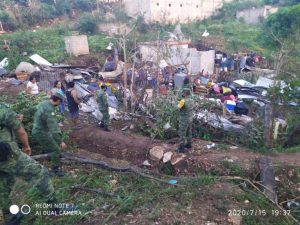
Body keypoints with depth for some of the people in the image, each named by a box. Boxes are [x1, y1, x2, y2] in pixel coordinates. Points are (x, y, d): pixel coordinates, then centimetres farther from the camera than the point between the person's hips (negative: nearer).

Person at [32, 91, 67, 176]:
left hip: (37, 130, 10)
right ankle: (55, 169, 11)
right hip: (41, 133, -10)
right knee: (56, 150, -2)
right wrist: (61, 141, -38)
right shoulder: (49, 110, -32)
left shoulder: (44, 103, -1)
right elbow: (53, 128, -37)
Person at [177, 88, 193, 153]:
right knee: (188, 132, 21)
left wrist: (180, 101, 5)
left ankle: (181, 148, 2)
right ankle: (188, 144, 36)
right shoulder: (191, 100, 2)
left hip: (184, 120, -8)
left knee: (182, 134, -2)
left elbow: (179, 107, -10)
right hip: (190, 118, 8)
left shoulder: (183, 100, -23)